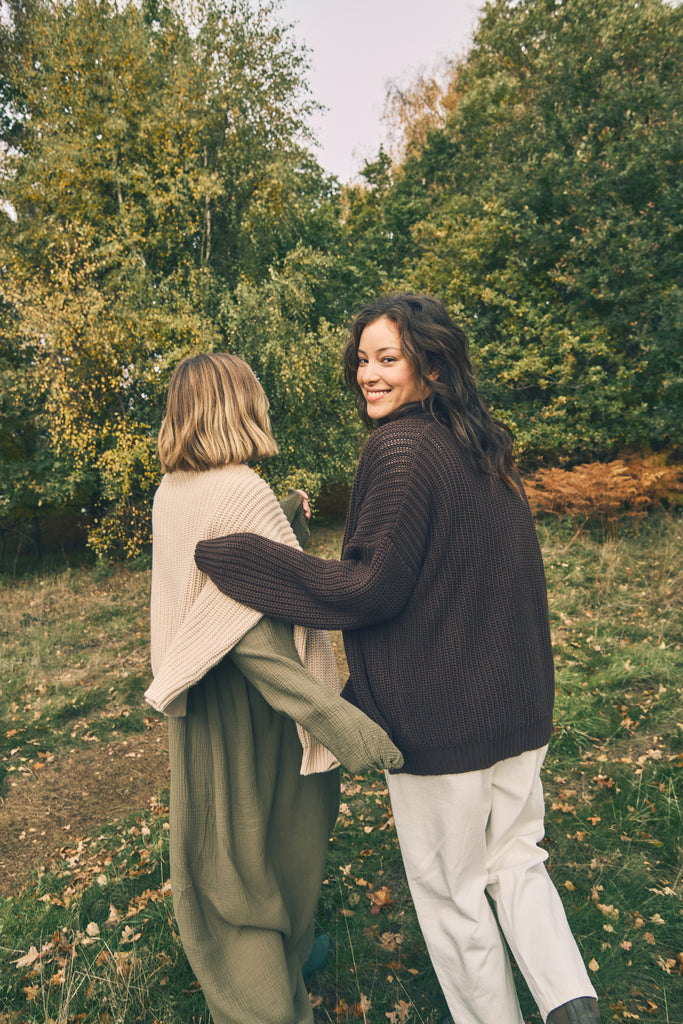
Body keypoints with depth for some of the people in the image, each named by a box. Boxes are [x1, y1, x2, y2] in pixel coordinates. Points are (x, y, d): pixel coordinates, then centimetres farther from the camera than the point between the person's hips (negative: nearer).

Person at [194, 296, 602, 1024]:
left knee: (449, 890, 15)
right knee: (516, 860, 24)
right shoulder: (483, 446, 7)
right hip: (517, 705, 8)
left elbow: (371, 589, -20)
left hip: (437, 717, -8)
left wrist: (232, 559, -18)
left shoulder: (398, 448, -18)